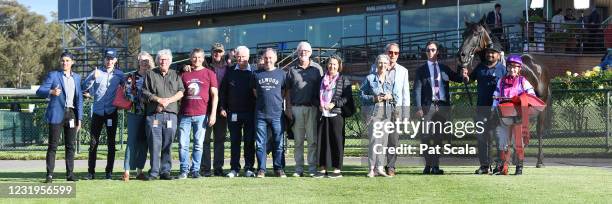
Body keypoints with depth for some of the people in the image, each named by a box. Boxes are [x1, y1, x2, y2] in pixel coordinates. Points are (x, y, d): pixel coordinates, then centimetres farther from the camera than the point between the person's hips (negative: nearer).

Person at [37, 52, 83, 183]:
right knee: (53, 146, -5)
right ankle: (49, 175, -4)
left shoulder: (76, 77, 16)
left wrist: (79, 118, 9)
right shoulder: (53, 75, 2)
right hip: (57, 114, -4)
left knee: (70, 146, 4)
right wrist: (51, 92, -29)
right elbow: (39, 91, -7)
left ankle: (70, 174, 9)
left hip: (71, 114, 4)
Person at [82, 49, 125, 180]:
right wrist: (93, 77, -22)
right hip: (97, 111, 0)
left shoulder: (119, 74, 7)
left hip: (112, 112, 0)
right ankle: (91, 171, 2)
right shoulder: (97, 72, 5)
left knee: (111, 143, 2)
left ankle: (109, 171, 7)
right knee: (93, 142, -1)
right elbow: (84, 87, -6)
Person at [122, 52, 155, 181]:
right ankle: (127, 171, -8)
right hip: (134, 113, -3)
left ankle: (140, 170, 10)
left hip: (148, 114, 3)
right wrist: (141, 99, -12)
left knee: (144, 143, 4)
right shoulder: (131, 76, 4)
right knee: (132, 142, -8)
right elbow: (128, 94, -4)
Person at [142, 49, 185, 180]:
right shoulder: (150, 74, 12)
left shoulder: (175, 75, 16)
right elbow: (145, 93, 5)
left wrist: (169, 100, -8)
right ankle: (154, 172, 0)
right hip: (153, 114, -1)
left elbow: (181, 92, 7)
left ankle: (165, 171, 6)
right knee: (154, 144, -4)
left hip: (170, 114, 1)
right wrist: (158, 99, -8)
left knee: (167, 144, 1)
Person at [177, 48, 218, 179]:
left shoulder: (209, 74, 6)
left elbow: (214, 95, 3)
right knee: (183, 144, -1)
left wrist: (213, 114, -4)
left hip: (201, 115, -1)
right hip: (184, 114, 1)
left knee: (198, 144, 3)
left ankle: (195, 170, 10)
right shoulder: (184, 74, 10)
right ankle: (184, 170, 6)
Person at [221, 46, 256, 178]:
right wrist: (223, 107, 1)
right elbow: (223, 91, 10)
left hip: (250, 112, -2)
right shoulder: (230, 72, 9)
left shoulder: (254, 72, 3)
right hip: (233, 112, 2)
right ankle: (234, 168, 9)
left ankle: (249, 168, 7)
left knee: (249, 141, 2)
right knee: (235, 141, 5)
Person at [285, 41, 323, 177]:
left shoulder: (317, 69, 8)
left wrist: (320, 106, -2)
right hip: (296, 108, 1)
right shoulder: (292, 70, 11)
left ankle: (313, 168, 1)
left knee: (313, 140, -2)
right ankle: (299, 168, 6)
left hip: (312, 108, -1)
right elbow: (288, 91, 12)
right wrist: (288, 108, 4)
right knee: (298, 141, 3)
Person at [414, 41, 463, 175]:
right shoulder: (421, 70, 7)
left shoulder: (444, 69, 16)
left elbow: (458, 79, 19)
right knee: (426, 137, -5)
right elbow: (417, 90, 1)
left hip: (443, 106, 2)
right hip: (428, 106, -2)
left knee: (438, 137, 3)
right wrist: (419, 107, -9)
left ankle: (435, 166, 7)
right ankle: (428, 165, 5)